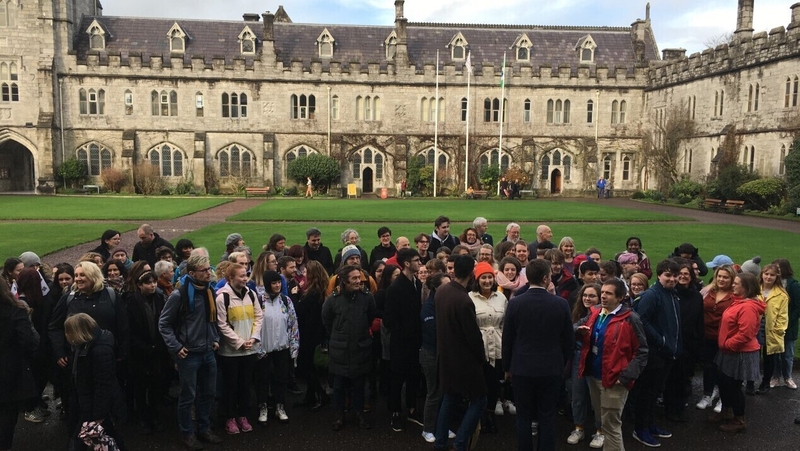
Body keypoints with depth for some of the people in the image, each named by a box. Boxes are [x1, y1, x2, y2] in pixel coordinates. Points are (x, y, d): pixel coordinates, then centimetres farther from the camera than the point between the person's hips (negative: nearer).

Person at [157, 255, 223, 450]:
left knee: (208, 393, 15)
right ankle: (187, 433, 23)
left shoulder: (210, 292, 5)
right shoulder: (180, 295, -16)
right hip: (189, 354, -6)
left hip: (208, 352, 6)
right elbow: (163, 323, -10)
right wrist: (176, 347, -13)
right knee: (188, 396, 6)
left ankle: (204, 428, 31)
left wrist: (216, 339, 11)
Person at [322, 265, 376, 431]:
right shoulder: (333, 299, -13)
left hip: (361, 348, 1)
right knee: (339, 385, 10)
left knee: (358, 384, 13)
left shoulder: (367, 297, -11)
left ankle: (359, 413, 30)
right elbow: (326, 322, 5)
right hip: (339, 349, -1)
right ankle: (339, 415, 26)